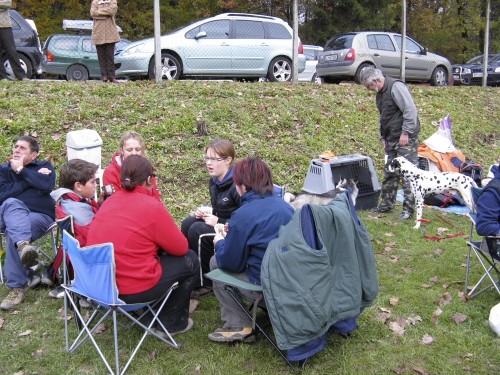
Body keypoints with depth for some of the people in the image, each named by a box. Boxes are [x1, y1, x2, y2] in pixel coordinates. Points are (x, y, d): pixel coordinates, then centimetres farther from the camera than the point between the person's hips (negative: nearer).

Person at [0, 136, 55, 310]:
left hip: (40, 216, -1)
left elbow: (47, 185, -11)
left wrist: (21, 170, -6)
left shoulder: (44, 166, 14)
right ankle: (23, 244, -63)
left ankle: (17, 287, -32)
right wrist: (32, 179, -6)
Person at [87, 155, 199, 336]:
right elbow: (180, 248, -6)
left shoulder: (110, 201, 5)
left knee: (159, 253, 27)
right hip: (132, 291, -8)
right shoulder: (152, 207, -15)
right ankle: (172, 323, 20)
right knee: (190, 260, 11)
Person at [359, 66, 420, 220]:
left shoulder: (396, 87, -14)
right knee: (389, 173, 13)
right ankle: (386, 204, 23)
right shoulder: (380, 93, 16)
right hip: (392, 139, 9)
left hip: (406, 138, -9)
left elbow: (410, 110, -20)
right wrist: (384, 138, 17)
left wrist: (405, 133, -19)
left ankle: (409, 208, -1)